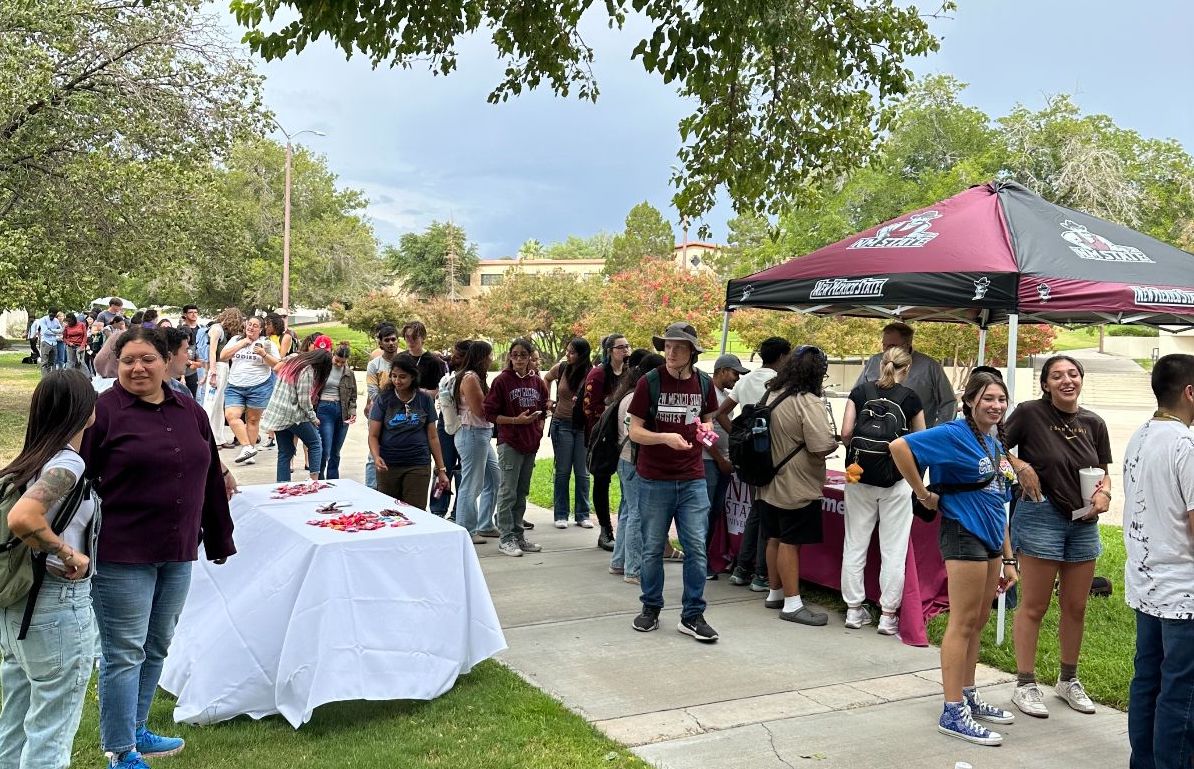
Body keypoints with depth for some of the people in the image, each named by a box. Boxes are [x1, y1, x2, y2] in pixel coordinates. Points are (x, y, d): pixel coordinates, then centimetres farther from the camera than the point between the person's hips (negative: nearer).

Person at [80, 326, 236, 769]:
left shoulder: (190, 412, 7)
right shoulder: (104, 411, -9)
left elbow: (209, 477, 14)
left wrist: (219, 538, 17)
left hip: (178, 553, 6)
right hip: (122, 555, -6)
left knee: (156, 648, 17)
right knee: (124, 653, 2)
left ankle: (135, 731, 33)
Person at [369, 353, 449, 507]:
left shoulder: (424, 400, 3)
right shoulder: (383, 399, 1)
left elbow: (432, 437, 7)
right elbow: (373, 435, -1)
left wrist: (441, 469, 5)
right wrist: (376, 457, -20)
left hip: (418, 465, 0)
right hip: (388, 465, 0)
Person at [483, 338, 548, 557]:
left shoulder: (538, 382, 8)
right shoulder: (502, 381, -8)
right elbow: (490, 413, -8)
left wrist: (538, 432, 8)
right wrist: (516, 420, -17)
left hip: (531, 445, 6)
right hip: (509, 443, -6)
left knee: (522, 493, 13)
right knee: (508, 493, -2)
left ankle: (518, 536, 22)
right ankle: (506, 539, 5)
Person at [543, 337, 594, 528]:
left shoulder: (591, 374, -10)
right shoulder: (560, 368, -2)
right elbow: (547, 379, 19)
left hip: (583, 425, -1)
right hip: (562, 424, 1)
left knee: (582, 472, 6)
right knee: (562, 471, 6)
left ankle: (582, 515, 16)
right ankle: (560, 515, 13)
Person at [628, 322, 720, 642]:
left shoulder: (704, 383, 3)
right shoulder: (649, 382, -7)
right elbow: (635, 431, -7)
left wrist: (705, 430, -5)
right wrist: (666, 438, -23)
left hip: (692, 480, 2)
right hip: (654, 480, -2)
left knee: (696, 548, 1)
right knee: (652, 548, 9)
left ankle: (692, 616, 11)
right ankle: (651, 608, 26)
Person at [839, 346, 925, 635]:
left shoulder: (860, 392, 4)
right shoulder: (910, 398, 1)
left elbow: (846, 432, -2)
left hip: (860, 478, 2)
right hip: (896, 481, -2)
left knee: (855, 545, 10)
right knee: (893, 549, 5)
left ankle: (854, 609, 16)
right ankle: (888, 615, 8)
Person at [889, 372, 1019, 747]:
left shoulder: (997, 444, 14)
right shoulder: (955, 434, -12)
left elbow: (999, 504, 18)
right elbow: (899, 446, -25)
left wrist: (1008, 558, 18)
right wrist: (922, 493, -17)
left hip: (989, 538, 9)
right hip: (963, 533, -9)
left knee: (978, 623, 16)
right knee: (963, 623, -5)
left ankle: (968, 697, 29)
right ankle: (952, 712, 2)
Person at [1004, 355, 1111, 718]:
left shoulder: (1093, 423, 5)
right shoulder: (1030, 413, -10)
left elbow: (1103, 471, 13)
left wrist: (1104, 492, -6)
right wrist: (1021, 467, -21)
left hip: (1084, 523, 5)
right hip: (1041, 515, -5)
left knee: (1075, 607, 15)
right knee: (1034, 606, 2)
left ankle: (1068, 680, 32)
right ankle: (1025, 685, 13)